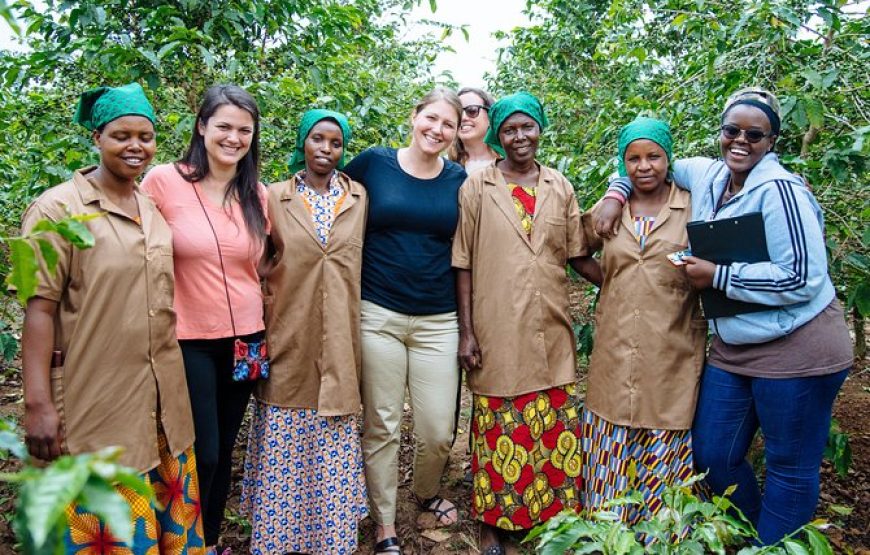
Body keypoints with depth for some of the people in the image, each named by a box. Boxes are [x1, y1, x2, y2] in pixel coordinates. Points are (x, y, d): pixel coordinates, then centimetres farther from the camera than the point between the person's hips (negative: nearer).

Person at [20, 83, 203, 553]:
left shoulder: (157, 210, 10)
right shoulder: (57, 209, -7)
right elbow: (40, 308, -12)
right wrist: (37, 404, -17)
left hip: (162, 402, 6)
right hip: (96, 404, -5)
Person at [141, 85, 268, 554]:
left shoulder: (258, 195, 4)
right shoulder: (163, 181, -9)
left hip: (245, 339, 4)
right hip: (188, 339, -4)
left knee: (224, 450, 17)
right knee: (202, 454, 2)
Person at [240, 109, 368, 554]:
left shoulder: (358, 197, 7)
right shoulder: (276, 197, 3)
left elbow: (362, 262, 11)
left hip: (337, 344, 1)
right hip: (289, 340, -1)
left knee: (333, 448, 8)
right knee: (284, 448, 7)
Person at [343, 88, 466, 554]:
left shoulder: (460, 180, 6)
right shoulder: (373, 163, 1)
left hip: (438, 321, 1)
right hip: (378, 315, -1)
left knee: (438, 431, 3)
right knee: (381, 426, 7)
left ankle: (427, 493, 35)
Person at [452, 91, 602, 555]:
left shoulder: (560, 188, 9)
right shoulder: (477, 188, 0)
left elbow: (578, 256, 12)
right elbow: (463, 264, -2)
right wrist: (466, 332, -6)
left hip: (551, 333, 3)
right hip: (497, 335, -3)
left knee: (556, 431, 10)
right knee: (499, 433, 6)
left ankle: (555, 516, 29)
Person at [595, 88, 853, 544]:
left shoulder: (779, 190, -17)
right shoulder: (706, 175, 5)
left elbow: (803, 277, -21)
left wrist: (717, 276, -17)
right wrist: (615, 195, 5)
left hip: (795, 349, -7)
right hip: (731, 347, 8)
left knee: (790, 468, 8)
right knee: (711, 455, 14)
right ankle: (751, 536, 39)